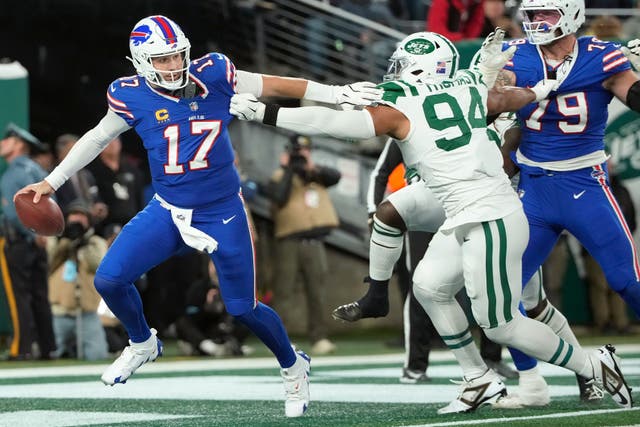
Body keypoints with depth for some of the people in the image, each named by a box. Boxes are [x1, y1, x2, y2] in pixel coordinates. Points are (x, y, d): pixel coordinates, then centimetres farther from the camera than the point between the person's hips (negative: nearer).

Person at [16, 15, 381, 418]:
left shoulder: (213, 75, -14)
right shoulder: (133, 97, -9)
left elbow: (274, 85, -4)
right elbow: (97, 138, 8)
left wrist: (338, 94, -4)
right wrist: (50, 182, 11)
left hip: (222, 213, -2)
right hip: (168, 211, 2)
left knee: (244, 308, 2)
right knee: (109, 279, -11)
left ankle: (294, 367, 31)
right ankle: (143, 344, 20)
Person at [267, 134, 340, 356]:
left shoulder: (316, 175, 16)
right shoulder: (279, 177, 5)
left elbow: (335, 176, -2)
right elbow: (280, 198, -14)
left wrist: (313, 168, -15)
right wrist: (287, 170, -8)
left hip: (314, 243, 3)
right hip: (289, 243, -3)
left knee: (318, 291, 0)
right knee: (284, 292, -4)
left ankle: (319, 338, 1)